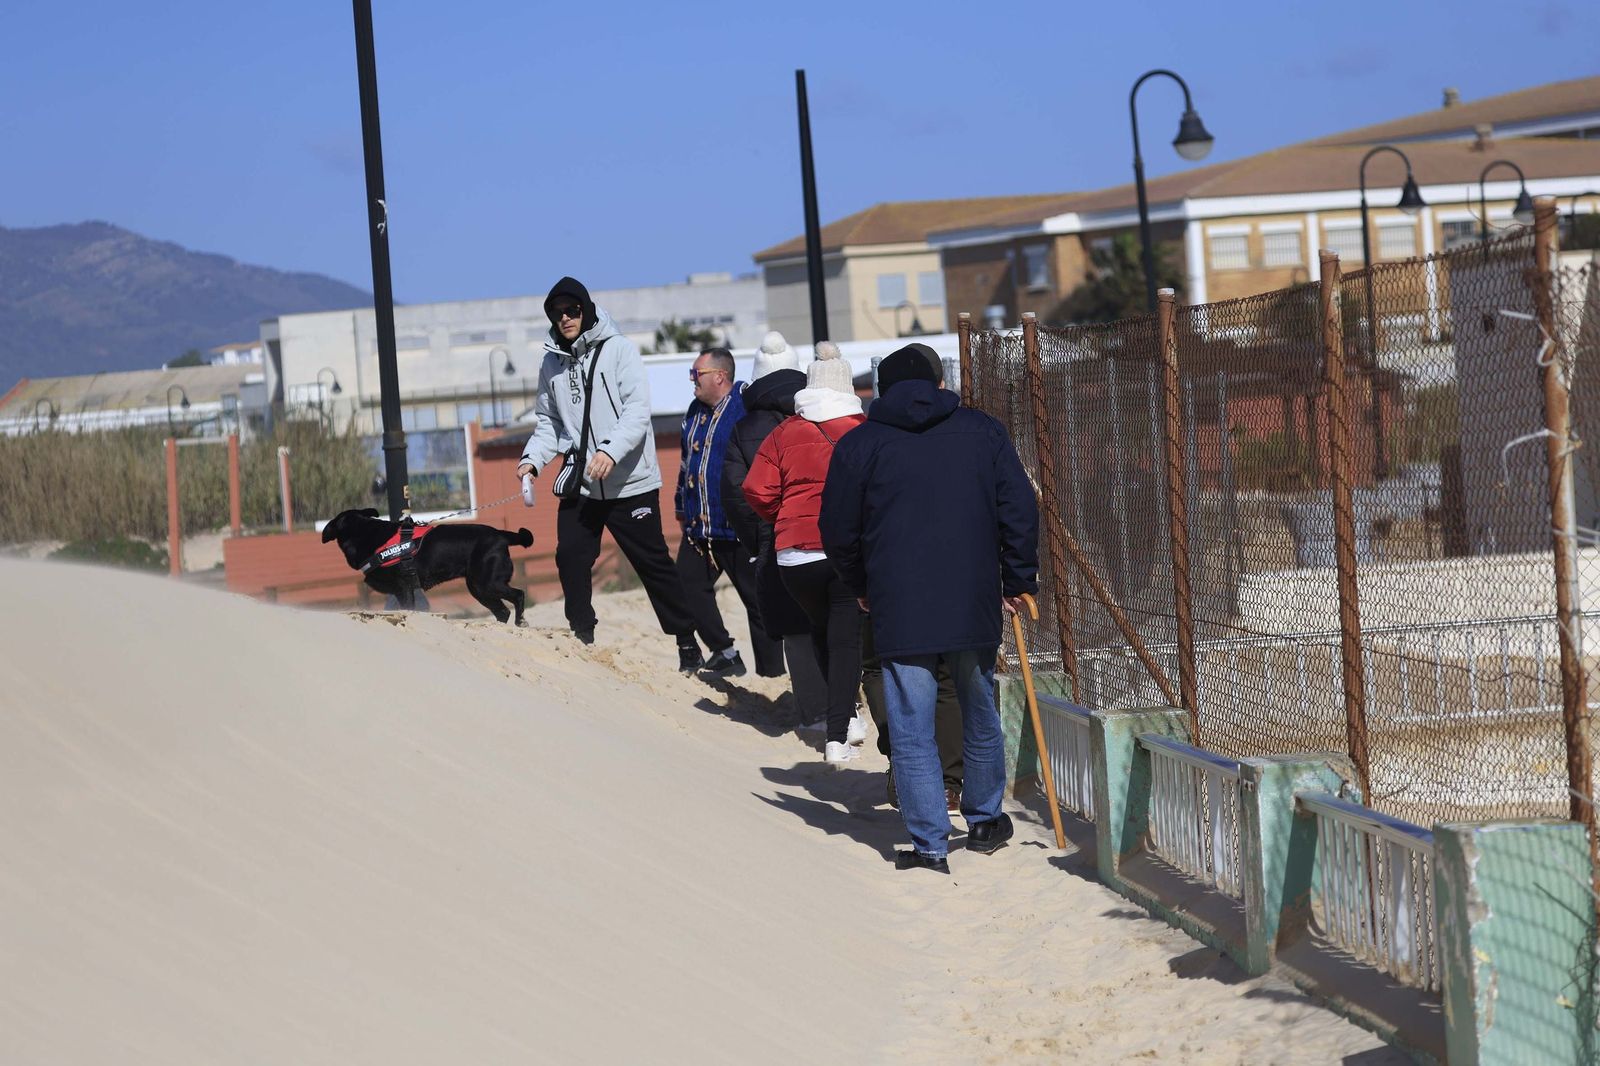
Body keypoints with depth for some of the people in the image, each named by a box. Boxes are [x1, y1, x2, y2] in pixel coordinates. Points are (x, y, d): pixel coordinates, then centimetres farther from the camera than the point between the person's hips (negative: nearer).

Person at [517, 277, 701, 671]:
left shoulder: (619, 349, -7)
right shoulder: (553, 363, 8)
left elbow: (637, 410, -15)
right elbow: (549, 422, 15)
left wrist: (611, 450, -30)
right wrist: (533, 458, -4)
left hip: (629, 481, -4)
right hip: (579, 483, 5)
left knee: (654, 563, 1)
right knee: (571, 558, -2)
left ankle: (687, 641, 11)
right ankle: (582, 635, 12)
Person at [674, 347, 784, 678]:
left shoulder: (746, 406, -13)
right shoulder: (696, 411, 14)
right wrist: (682, 505, 26)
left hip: (738, 529, -8)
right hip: (699, 527, 9)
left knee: (757, 600, 0)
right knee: (689, 589, 9)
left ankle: (771, 673, 8)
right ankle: (725, 654, 21)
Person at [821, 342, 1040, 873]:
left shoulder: (858, 445, 1)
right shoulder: (983, 431, 7)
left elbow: (839, 532, 4)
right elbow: (1020, 510, 4)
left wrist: (861, 588, 20)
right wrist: (1017, 580, 12)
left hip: (899, 611, -2)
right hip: (974, 608, 3)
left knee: (912, 731, 2)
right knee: (980, 715, 20)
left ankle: (930, 844, 1)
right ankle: (984, 820, 33)